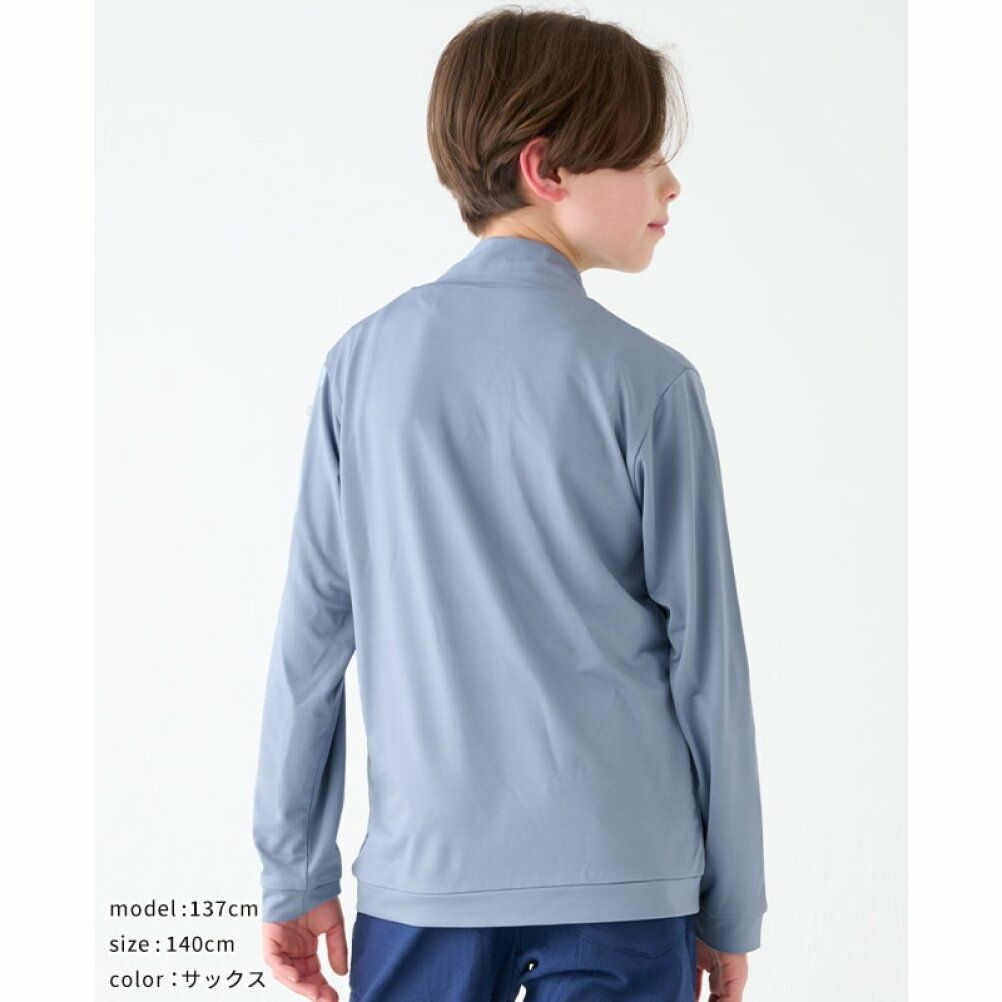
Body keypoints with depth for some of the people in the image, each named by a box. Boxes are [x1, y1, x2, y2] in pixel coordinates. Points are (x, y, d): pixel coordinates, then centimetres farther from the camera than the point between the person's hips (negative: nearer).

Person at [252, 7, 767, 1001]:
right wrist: (732, 910, 7)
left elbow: (313, 628, 2)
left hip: (420, 875, 3)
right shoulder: (647, 382, -8)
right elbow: (704, 650, -4)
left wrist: (295, 872, 11)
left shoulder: (365, 360, 0)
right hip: (619, 880, -2)